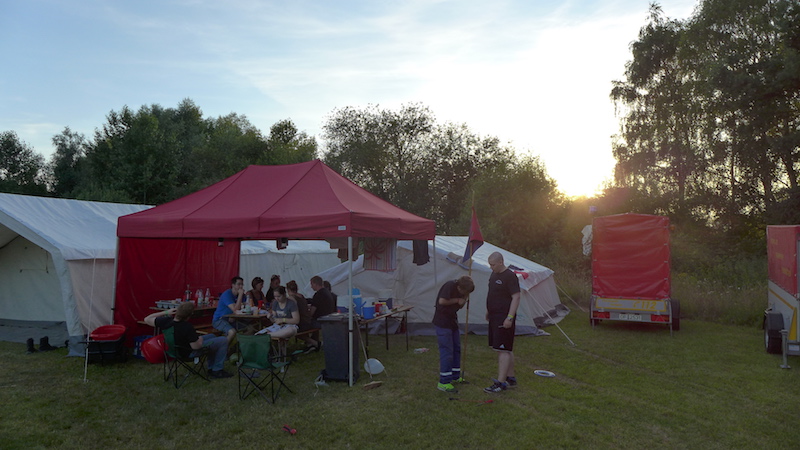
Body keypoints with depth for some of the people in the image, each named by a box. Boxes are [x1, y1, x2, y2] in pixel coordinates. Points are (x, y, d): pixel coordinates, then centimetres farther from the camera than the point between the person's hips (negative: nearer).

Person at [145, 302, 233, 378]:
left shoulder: (166, 321, -17)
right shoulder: (187, 327, -35)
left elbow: (147, 319, -2)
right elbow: (196, 346, -27)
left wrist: (166, 312, -2)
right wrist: (200, 339, -5)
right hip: (189, 353, -8)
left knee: (211, 336, 26)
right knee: (223, 341, -4)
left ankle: (211, 369, 32)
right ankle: (217, 370, 8)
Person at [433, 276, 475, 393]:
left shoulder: (462, 289, 4)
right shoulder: (450, 286, -21)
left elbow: (460, 306, 11)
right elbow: (442, 301, -29)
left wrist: (464, 299, -9)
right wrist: (456, 300, -17)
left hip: (452, 321, 9)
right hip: (442, 322, -9)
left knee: (457, 349, 15)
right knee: (447, 351, -9)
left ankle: (455, 377, 28)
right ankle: (443, 382, -4)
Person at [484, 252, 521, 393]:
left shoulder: (510, 276, -15)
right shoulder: (494, 274, 13)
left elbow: (516, 297, -18)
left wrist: (510, 317, -22)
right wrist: (488, 311, 26)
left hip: (504, 319, -9)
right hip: (495, 317, 10)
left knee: (503, 350, -9)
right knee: (506, 350, 15)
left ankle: (500, 383, -8)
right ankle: (511, 379, 24)